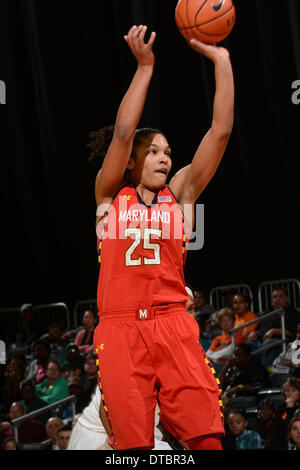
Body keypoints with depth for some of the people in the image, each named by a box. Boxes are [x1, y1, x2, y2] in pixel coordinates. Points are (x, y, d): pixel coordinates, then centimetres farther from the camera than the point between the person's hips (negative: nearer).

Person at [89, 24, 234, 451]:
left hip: (173, 324, 1)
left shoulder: (180, 194, 14)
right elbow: (123, 134, -4)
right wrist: (145, 67, -8)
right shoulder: (111, 195, 11)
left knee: (207, 435, -12)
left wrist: (221, 61, 1)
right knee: (133, 443, -5)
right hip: (120, 327, -1)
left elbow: (221, 132, 6)